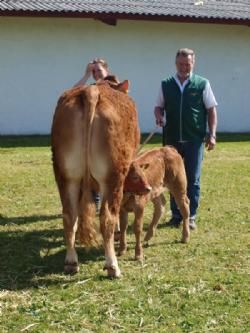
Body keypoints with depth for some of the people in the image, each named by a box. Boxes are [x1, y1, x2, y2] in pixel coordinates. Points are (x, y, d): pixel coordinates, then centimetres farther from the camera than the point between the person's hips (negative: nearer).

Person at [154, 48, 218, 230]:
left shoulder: (202, 84, 0)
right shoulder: (166, 85, 6)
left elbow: (211, 110, 1)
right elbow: (159, 107, 14)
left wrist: (212, 134, -5)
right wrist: (159, 116, -9)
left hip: (195, 139, -2)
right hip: (172, 139, 3)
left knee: (193, 180, 1)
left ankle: (191, 216, 8)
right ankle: (176, 215, 18)